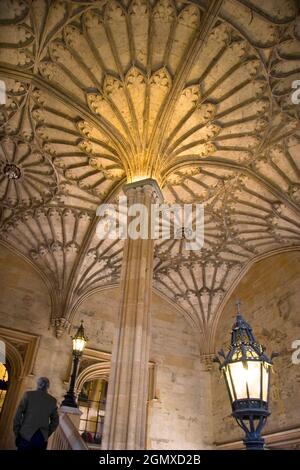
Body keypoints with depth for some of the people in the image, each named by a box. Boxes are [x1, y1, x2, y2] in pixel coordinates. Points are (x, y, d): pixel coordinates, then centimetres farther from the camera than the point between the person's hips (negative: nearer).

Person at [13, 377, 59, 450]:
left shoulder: (28, 394, 0)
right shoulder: (52, 400, 7)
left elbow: (18, 415, -3)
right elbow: (55, 421, 11)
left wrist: (16, 432, 6)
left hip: (26, 436, -2)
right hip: (42, 439, 2)